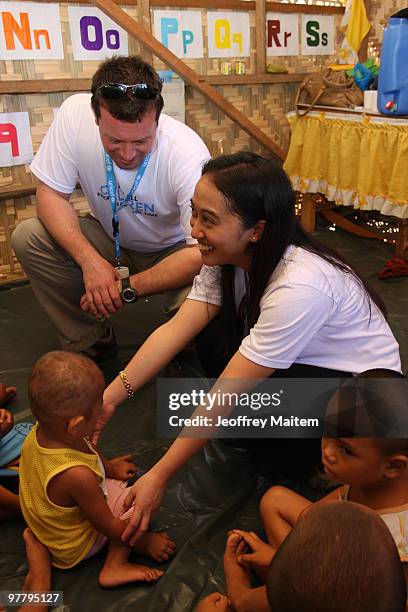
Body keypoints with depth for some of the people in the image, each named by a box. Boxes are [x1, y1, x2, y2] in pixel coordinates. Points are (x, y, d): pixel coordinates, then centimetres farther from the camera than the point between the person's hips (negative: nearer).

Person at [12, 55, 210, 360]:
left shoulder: (188, 152, -32)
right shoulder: (75, 114, -23)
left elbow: (202, 252, -31)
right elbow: (51, 194, -14)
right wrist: (90, 261, -28)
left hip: (173, 250, -3)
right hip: (110, 240, 4)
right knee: (27, 238, -18)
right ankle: (90, 344, 1)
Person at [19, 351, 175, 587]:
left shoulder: (42, 431, -22)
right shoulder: (77, 476, -44)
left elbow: (86, 447, 3)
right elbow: (109, 527, -26)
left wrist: (110, 467, 19)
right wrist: (145, 541, -10)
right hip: (74, 547, -7)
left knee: (119, 479, 21)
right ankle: (115, 565, -8)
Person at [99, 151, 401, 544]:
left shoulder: (300, 286, -36)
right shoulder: (229, 256, -13)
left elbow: (226, 394, -33)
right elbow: (176, 330, -16)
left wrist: (159, 476, -26)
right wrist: (108, 398, -22)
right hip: (299, 360, 7)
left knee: (241, 397, -31)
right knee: (208, 336, -14)